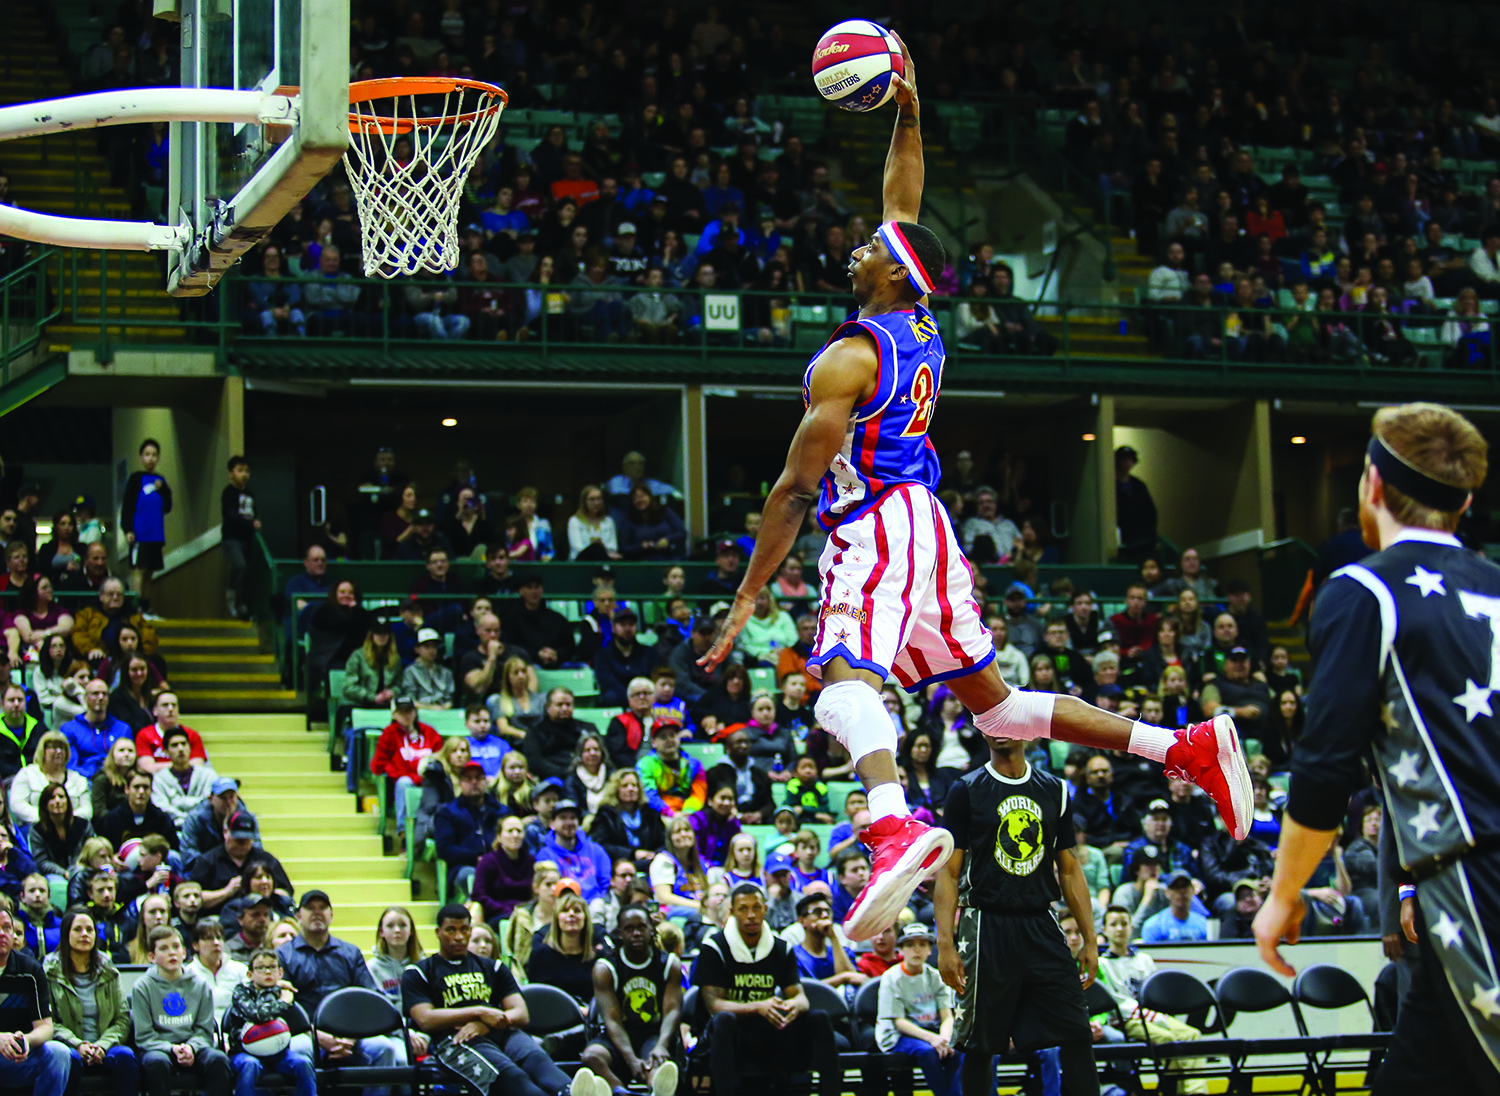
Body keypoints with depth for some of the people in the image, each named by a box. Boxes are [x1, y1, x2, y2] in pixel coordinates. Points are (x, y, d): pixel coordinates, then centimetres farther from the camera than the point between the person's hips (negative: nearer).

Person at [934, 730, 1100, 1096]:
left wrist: (1090, 940, 8)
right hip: (987, 926, -3)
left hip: (1042, 927, 3)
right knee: (980, 1045, 2)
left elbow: (1069, 869, 14)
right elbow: (949, 872, -2)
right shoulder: (967, 791, 0)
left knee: (1077, 1036, -6)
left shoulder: (1055, 791, 10)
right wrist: (945, 943, -11)